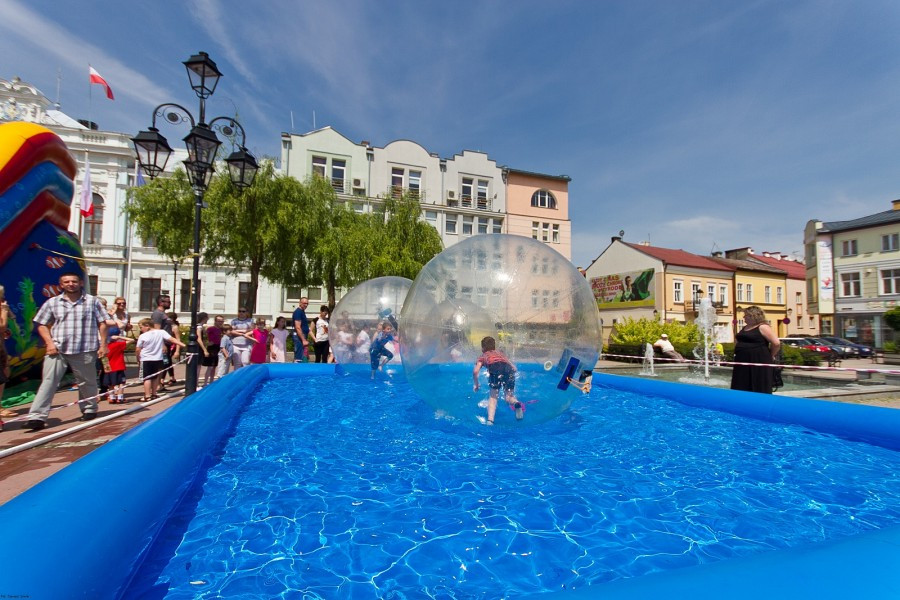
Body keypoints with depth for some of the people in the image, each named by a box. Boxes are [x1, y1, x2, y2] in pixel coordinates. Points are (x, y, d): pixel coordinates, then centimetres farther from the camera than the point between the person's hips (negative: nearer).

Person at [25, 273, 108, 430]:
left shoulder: (92, 301, 4)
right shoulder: (52, 303, 8)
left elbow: (102, 324, 3)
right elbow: (42, 325, 11)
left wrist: (103, 345, -3)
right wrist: (49, 343, -5)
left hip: (85, 351, -1)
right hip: (57, 349, 1)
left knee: (87, 382, 10)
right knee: (48, 382, -3)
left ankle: (89, 410, 27)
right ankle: (37, 417, -1)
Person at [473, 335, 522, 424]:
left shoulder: (482, 356, 30)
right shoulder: (500, 353, 39)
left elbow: (475, 371, 11)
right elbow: (514, 368, 31)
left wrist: (476, 384, 26)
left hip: (495, 368, -3)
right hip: (508, 368, 3)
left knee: (493, 397, 11)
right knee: (509, 397, 14)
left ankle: (490, 421, -8)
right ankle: (516, 404, -19)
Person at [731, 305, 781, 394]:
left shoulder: (763, 327, -9)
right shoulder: (744, 328, 15)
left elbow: (776, 343, -15)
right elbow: (737, 341, 30)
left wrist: (770, 356, -3)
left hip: (759, 363, -8)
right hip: (743, 363, 8)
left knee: (760, 390, -1)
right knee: (742, 389, 9)